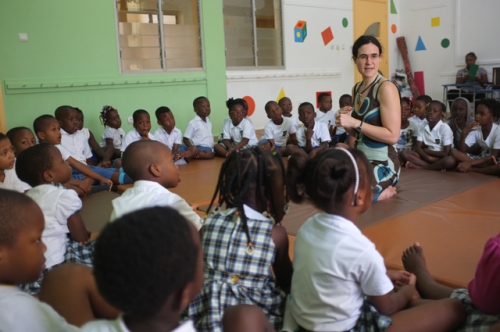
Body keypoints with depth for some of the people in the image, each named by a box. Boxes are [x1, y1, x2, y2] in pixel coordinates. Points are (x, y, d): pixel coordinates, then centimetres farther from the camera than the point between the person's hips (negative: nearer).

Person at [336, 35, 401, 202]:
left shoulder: (386, 88, -14)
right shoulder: (356, 89, 9)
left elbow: (393, 136, -21)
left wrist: (355, 122, -23)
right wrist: (346, 123, -3)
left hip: (382, 163, -8)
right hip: (360, 159, 8)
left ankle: (381, 193, 1)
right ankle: (378, 190, 19)